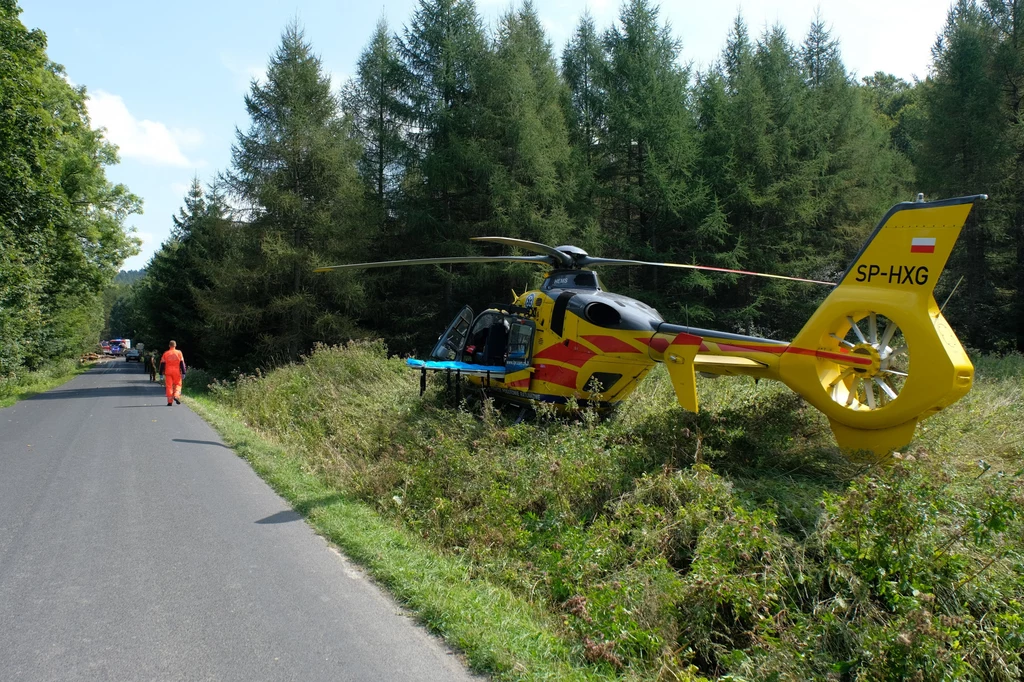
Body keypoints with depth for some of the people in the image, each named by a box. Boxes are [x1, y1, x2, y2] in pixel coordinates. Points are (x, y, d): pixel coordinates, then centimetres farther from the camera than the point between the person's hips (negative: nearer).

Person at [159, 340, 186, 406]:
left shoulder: (165, 353, 5)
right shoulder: (179, 353, 1)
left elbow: (162, 364, 4)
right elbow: (182, 363, -2)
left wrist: (161, 373, 9)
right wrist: (183, 373, -2)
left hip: (168, 372, 1)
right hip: (177, 372, -1)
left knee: (169, 386, 3)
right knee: (177, 385, 11)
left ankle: (169, 401, 0)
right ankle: (176, 396, -13)